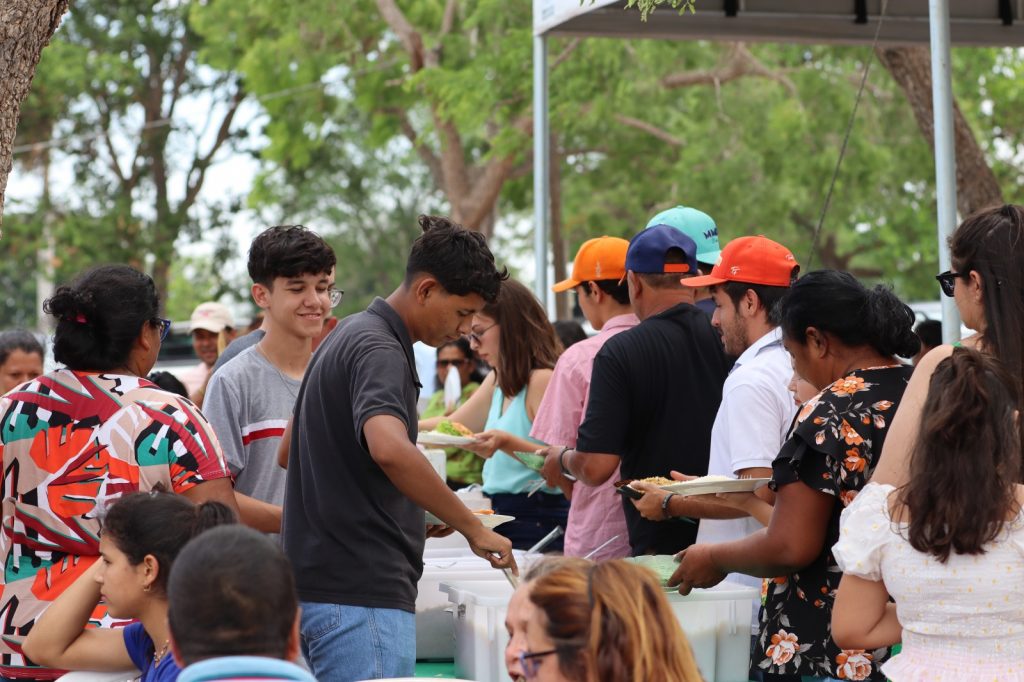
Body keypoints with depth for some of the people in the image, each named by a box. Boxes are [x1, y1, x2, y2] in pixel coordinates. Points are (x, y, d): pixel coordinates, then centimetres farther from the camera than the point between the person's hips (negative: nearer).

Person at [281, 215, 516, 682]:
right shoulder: (379, 351, -15)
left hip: (324, 585, 10)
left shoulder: (351, 336, 16)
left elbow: (291, 449, 26)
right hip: (360, 593, -10)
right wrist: (473, 528, -26)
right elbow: (389, 449, -35)